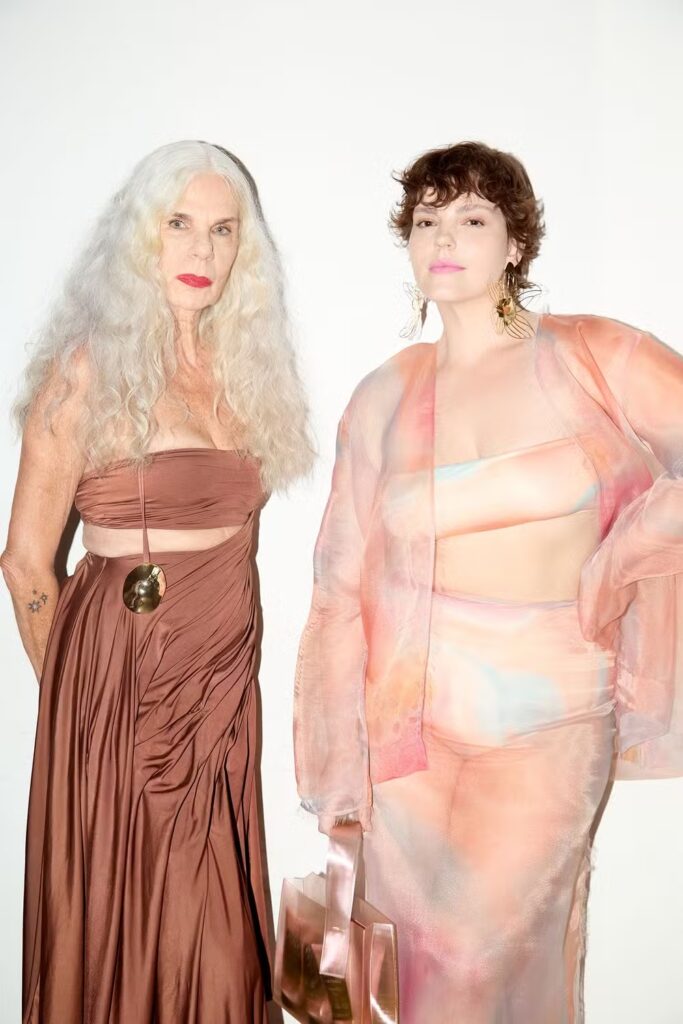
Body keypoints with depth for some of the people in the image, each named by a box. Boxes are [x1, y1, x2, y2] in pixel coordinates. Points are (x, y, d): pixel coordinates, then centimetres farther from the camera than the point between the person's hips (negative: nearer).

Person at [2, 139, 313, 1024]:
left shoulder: (241, 365, 8)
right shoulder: (89, 366, -11)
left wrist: (231, 646, 13)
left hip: (227, 675, 5)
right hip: (125, 672, -5)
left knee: (212, 918, 17)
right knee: (122, 913, 10)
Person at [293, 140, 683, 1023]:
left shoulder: (592, 359, -4)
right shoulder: (383, 398, 2)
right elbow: (346, 580, 4)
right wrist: (338, 766, 5)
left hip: (549, 718, -2)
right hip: (410, 717, 2)